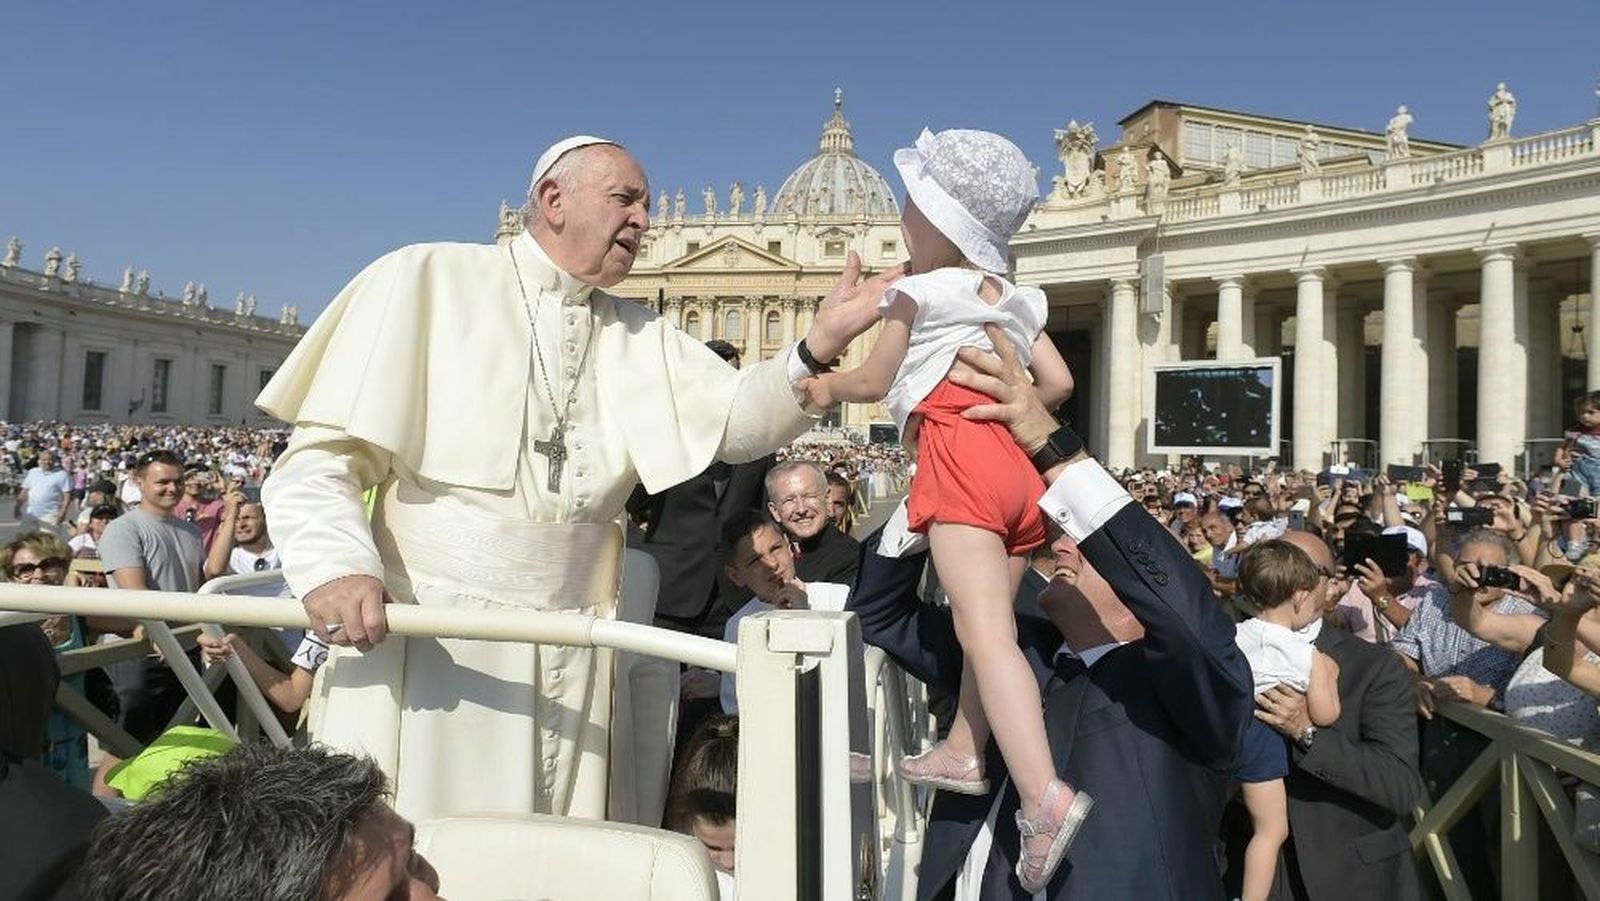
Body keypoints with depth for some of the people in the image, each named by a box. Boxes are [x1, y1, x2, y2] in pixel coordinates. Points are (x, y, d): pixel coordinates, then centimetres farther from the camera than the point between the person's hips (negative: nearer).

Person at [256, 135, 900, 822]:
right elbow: (321, 457, -3)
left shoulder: (640, 339, 14)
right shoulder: (427, 281, 1)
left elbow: (738, 419, -1)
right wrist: (335, 568, -21)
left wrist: (819, 347, -18)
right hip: (416, 642, -3)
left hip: (570, 666, 4)